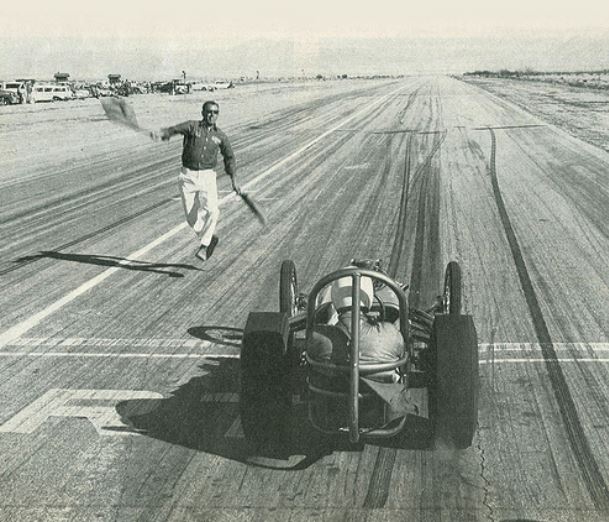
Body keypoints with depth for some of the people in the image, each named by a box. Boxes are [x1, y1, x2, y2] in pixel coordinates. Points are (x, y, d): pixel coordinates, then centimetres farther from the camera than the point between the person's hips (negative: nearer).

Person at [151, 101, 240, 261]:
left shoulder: (220, 136, 9)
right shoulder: (192, 126, 1)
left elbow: (229, 157, 20)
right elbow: (175, 129, -17)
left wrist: (233, 179, 12)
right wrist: (161, 133, -38)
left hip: (207, 177, 0)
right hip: (188, 176, 0)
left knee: (211, 210, -22)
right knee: (191, 217, 2)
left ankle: (204, 245, -10)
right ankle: (210, 238, 26)